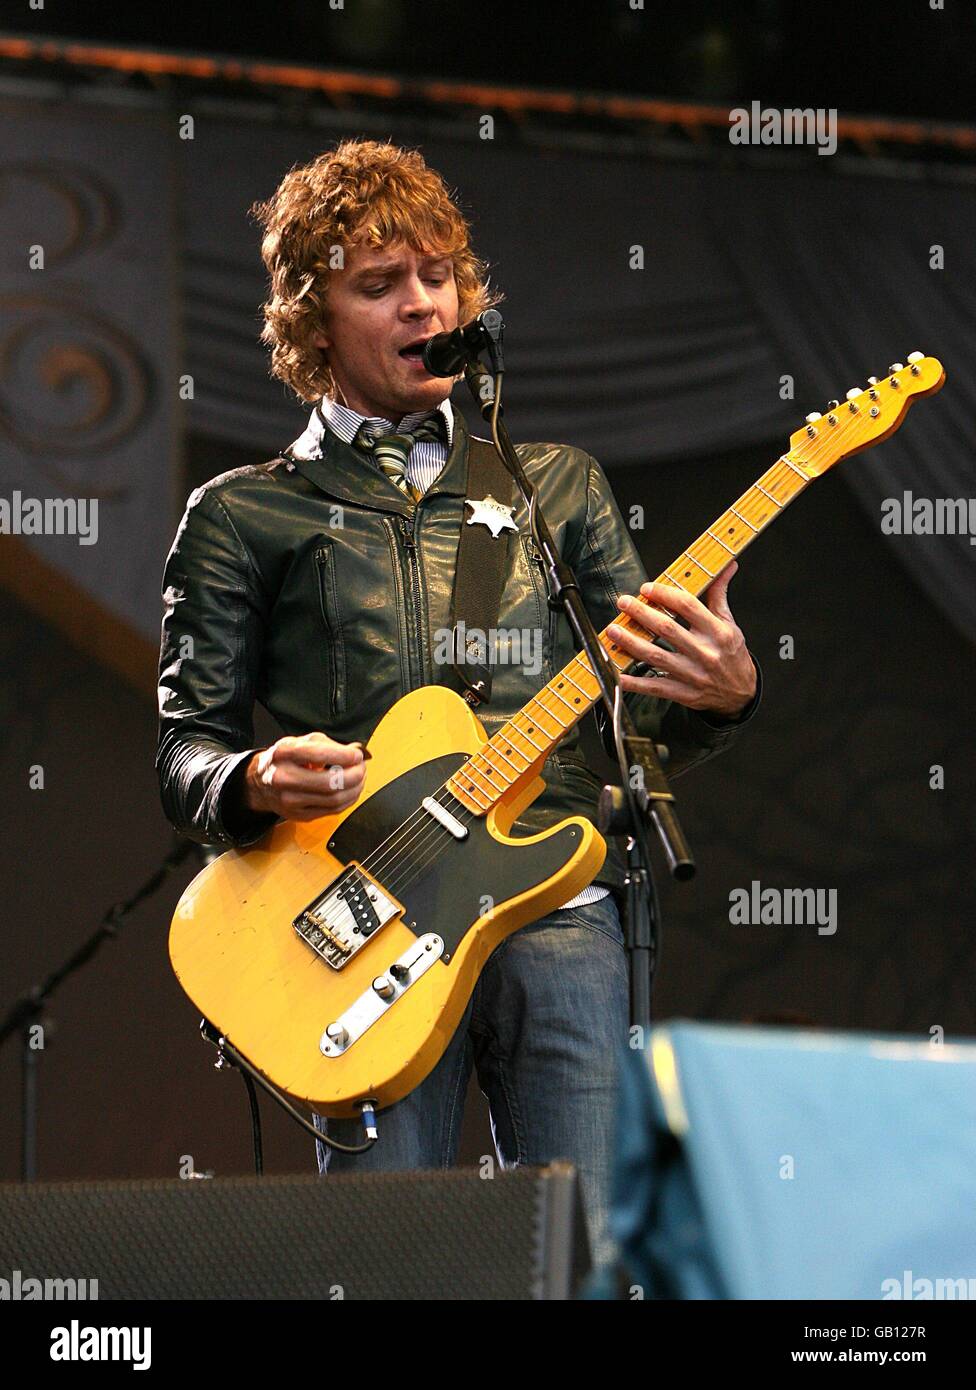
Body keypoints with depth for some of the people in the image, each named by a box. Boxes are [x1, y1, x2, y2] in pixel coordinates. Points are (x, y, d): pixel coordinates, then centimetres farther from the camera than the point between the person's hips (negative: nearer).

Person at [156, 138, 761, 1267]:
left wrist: (717, 695, -5)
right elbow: (187, 748, 11)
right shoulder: (241, 517, 15)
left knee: (580, 1254, -9)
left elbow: (648, 724, 18)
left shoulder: (556, 485, 22)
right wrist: (259, 785, -12)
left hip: (556, 905, 2)